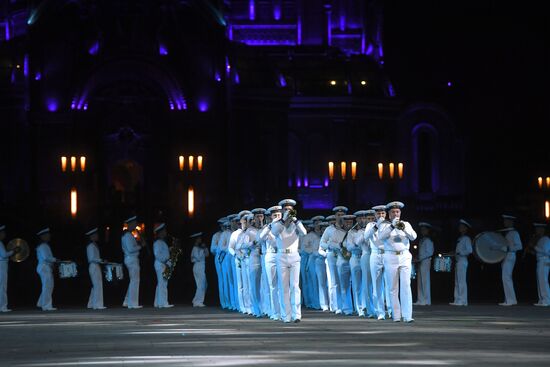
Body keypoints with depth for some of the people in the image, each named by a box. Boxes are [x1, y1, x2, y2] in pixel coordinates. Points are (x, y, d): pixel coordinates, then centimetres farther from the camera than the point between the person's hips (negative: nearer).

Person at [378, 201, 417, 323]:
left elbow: (413, 237, -4)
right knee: (393, 288, 1)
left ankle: (407, 315, -15)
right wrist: (392, 226, -25)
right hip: (390, 258, 0)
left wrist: (404, 228, -21)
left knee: (406, 286, -10)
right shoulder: (385, 225, 7)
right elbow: (382, 236, -13)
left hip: (405, 257, 0)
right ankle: (396, 315, 6)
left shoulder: (406, 224, 12)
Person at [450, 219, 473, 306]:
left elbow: (469, 250, -16)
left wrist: (459, 253, -17)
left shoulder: (466, 239, -6)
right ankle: (457, 300, 8)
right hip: (458, 262, 10)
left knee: (462, 281, -11)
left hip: (462, 261, -10)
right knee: (457, 282, 7)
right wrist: (454, 253, 10)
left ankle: (462, 301, -12)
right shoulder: (460, 239, 21)